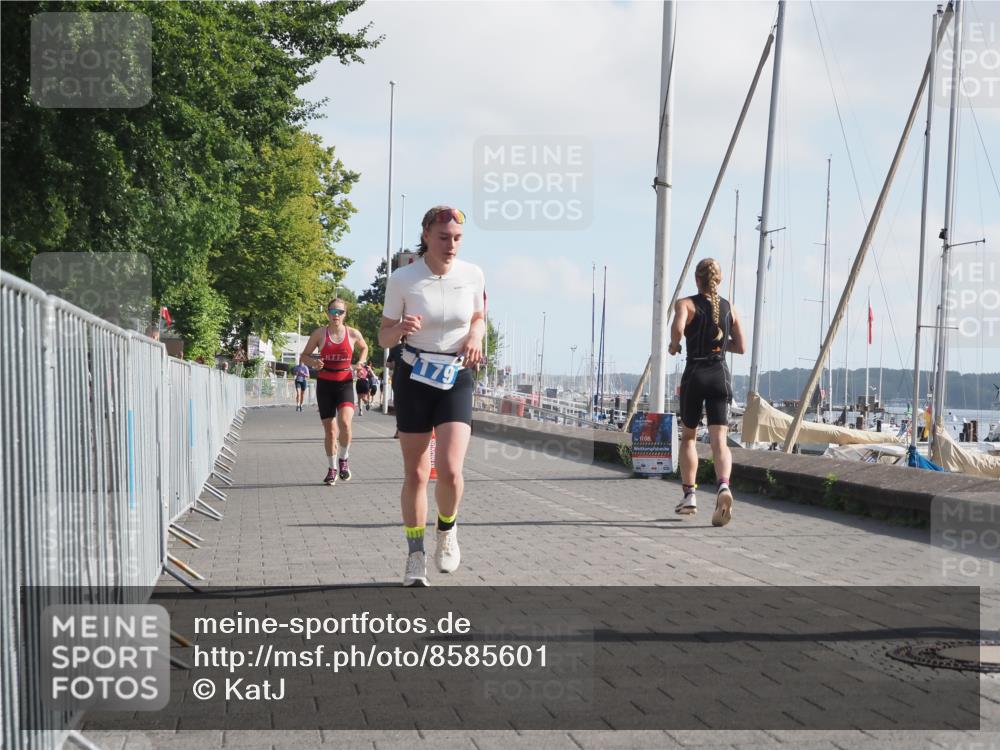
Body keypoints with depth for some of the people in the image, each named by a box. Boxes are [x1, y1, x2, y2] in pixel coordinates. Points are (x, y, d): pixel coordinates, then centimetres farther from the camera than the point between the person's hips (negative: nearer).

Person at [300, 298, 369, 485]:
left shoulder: (353, 334, 0)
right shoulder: (319, 333, -1)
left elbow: (364, 348, 21)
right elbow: (303, 356, 5)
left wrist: (360, 363, 3)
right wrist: (313, 362, -16)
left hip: (345, 384, -1)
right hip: (325, 384, 1)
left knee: (345, 422, -24)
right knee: (330, 431, 5)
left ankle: (343, 460, -1)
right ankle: (332, 469, 22)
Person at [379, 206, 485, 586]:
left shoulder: (473, 275, -3)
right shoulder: (403, 279, -9)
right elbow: (384, 337, -2)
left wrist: (475, 335, -10)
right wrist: (401, 329, -25)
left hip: (456, 378, 1)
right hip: (413, 377, -1)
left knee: (450, 470, -15)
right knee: (415, 473, 3)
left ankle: (447, 530, 16)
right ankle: (415, 556, 17)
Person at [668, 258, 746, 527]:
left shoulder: (686, 303, -2)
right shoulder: (729, 307, 10)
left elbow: (678, 327, -23)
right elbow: (741, 347, 13)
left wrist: (674, 345, -4)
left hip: (694, 375, -2)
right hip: (720, 374, 2)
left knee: (688, 437, 17)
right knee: (719, 439, -7)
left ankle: (689, 495, 16)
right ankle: (724, 486, -33)